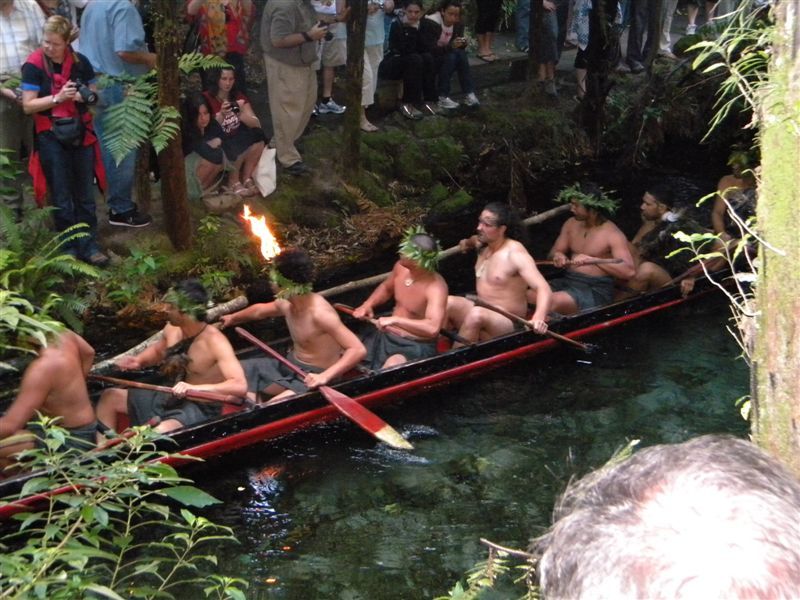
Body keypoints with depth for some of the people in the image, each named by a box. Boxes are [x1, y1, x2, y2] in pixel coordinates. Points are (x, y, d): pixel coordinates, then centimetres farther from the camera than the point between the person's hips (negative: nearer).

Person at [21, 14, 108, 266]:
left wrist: (87, 96, -13)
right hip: (51, 137, -3)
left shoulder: (80, 62, -1)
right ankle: (69, 248, 15)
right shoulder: (33, 66, -10)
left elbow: (93, 94, 10)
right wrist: (58, 97, -23)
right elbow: (27, 106, -12)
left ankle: (89, 245, 17)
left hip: (81, 133, 3)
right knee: (62, 197, 5)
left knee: (85, 194, 9)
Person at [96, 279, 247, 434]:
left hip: (201, 410, -8)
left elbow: (240, 386, -38)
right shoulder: (172, 329, -4)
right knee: (110, 397, 8)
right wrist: (138, 361, -1)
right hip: (173, 398, 8)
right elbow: (157, 351, 23)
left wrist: (194, 388, -47)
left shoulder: (215, 342, -26)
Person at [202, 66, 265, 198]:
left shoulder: (238, 97, -1)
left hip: (236, 139, 5)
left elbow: (256, 124, -9)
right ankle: (234, 182, -5)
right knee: (237, 149, -33)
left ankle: (246, 178, -7)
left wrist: (241, 114, -29)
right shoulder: (206, 99, -16)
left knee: (258, 135, -22)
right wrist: (221, 115, -35)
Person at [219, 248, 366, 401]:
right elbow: (260, 310, 24)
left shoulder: (320, 313, -28)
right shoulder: (286, 304, -2)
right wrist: (233, 318, 42)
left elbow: (358, 350, -34)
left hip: (312, 378, -9)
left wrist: (325, 376, -43)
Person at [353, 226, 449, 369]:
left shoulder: (435, 288, -26)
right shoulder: (401, 267, -5)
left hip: (416, 347, -7)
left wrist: (395, 320, -39)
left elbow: (433, 328, -40)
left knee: (393, 365, -37)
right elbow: (386, 288, 19)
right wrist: (368, 304, 1)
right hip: (386, 336, 7)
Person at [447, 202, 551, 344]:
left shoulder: (515, 254, -16)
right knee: (448, 302, -21)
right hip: (482, 312, 7)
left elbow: (543, 288, -29)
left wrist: (539, 317, -45)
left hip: (507, 323, -7)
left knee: (477, 315, -38)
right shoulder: (483, 246, 8)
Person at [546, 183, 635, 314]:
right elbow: (555, 251, 17)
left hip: (596, 290, -6)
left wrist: (592, 260, -28)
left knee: (555, 301, -35)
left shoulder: (612, 234, -10)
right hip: (567, 281, 6)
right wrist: (558, 255, -10)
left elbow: (629, 271, -21)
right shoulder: (571, 224, 10)